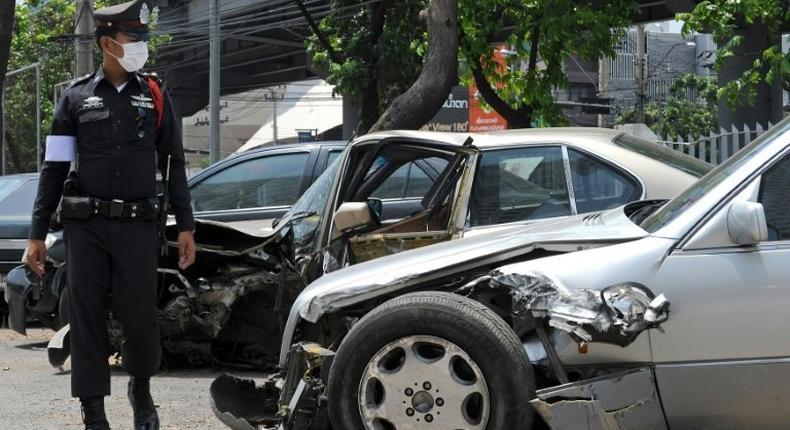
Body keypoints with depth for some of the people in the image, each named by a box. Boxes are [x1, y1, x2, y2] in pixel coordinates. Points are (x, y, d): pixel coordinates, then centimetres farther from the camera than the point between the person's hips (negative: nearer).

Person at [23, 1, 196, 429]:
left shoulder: (155, 96, 8)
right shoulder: (76, 98, 5)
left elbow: (173, 165, 11)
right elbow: (53, 170, 6)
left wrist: (185, 226, 6)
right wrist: (37, 235, 2)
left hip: (138, 227, 0)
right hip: (85, 227, 0)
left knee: (140, 318, -4)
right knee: (87, 318, 0)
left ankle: (141, 390, 24)